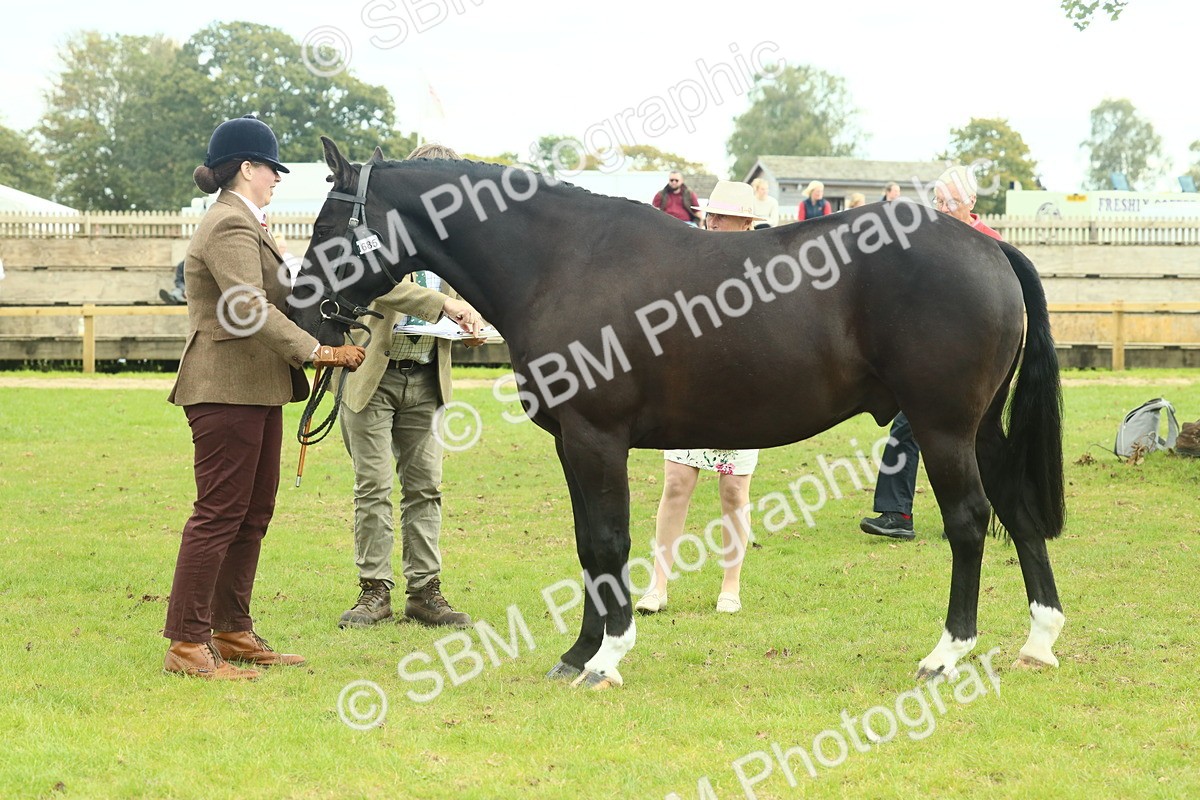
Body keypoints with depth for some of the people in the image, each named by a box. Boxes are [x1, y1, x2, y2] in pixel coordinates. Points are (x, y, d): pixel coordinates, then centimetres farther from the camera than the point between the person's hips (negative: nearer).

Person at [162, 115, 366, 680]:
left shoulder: (242, 224, 20)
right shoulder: (230, 227, -15)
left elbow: (267, 303, 25)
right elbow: (250, 310, -26)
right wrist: (315, 351, -26)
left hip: (254, 388, 11)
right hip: (228, 389, -11)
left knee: (254, 513, 14)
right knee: (219, 515, -9)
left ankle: (231, 632, 22)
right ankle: (186, 644, -7)